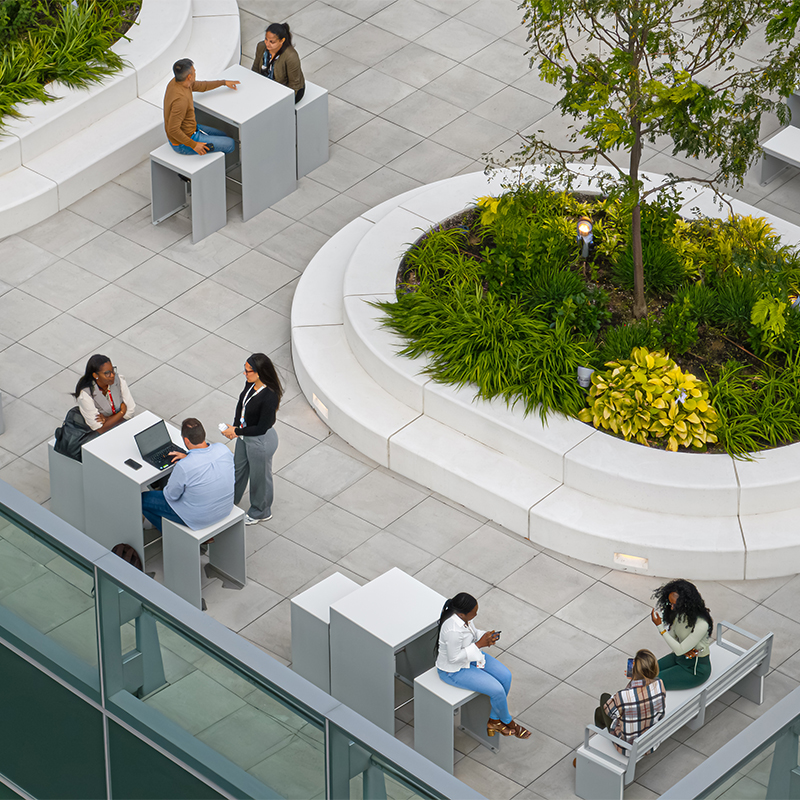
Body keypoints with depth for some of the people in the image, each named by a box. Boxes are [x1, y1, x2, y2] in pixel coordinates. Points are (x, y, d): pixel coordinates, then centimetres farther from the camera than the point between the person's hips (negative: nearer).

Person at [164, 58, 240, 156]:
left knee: (224, 136, 22)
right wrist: (193, 145, -24)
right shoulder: (180, 99, -35)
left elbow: (201, 86, 14)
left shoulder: (175, 82, -6)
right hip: (184, 145, -9)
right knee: (230, 144, 0)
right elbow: (173, 130, -33)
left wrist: (224, 82, 20)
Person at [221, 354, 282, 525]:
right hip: (245, 435, 8)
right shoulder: (251, 383, -13)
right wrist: (236, 426, -6)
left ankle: (261, 512, 43)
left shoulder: (270, 397, -36)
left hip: (261, 442, -8)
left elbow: (262, 428, -28)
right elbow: (241, 403, 5)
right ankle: (231, 500, 56)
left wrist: (236, 432, -19)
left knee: (259, 476, 17)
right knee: (238, 467, 30)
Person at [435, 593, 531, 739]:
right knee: (497, 690, -12)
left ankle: (494, 721, 16)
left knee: (505, 676, 2)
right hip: (454, 671, -9)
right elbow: (454, 657, -29)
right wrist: (479, 644, -26)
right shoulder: (453, 630, -38)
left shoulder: (461, 615, -10)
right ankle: (507, 721, 19)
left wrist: (486, 636, -12)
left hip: (470, 656, 9)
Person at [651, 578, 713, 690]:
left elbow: (679, 650, -28)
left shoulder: (701, 625, -31)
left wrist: (660, 627, -29)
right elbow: (672, 637, 7)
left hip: (696, 669, -8)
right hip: (680, 657, 8)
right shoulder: (680, 613, -7)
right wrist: (684, 650, -15)